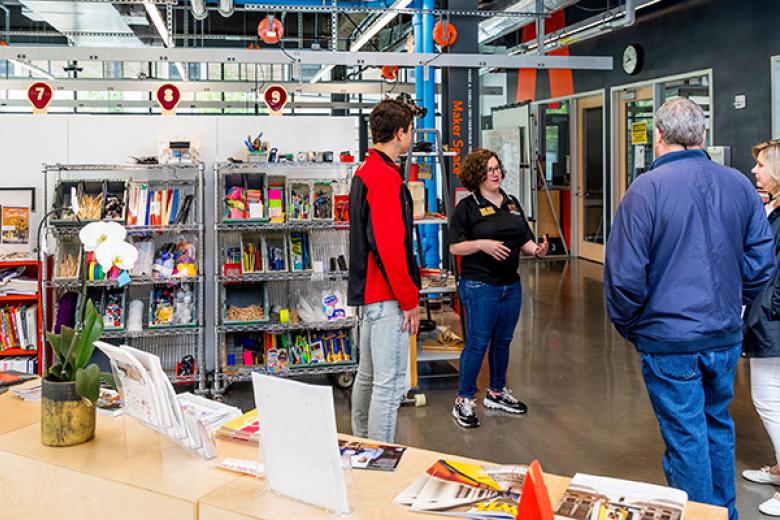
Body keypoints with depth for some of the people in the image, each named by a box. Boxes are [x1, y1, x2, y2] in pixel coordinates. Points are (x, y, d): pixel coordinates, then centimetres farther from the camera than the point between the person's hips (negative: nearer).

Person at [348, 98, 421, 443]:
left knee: (368, 376, 20)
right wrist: (409, 300, -16)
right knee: (390, 385, -6)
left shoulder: (364, 172, 15)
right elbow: (390, 246, -23)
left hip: (368, 291, 11)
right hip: (387, 297, -11)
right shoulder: (386, 176, -17)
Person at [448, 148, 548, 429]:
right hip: (479, 285, -6)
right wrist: (482, 244, -24)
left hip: (510, 284, 7)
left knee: (503, 340, 14)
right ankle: (464, 400, 6)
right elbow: (455, 246, -9)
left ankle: (497, 393, 30)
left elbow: (525, 240, 14)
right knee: (478, 342, -5)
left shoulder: (512, 203, 13)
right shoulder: (467, 206, -6)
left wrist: (537, 249, -7)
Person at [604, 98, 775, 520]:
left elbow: (625, 272, -15)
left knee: (685, 437, 6)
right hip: (726, 336, 6)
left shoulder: (646, 188, -15)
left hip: (669, 340, -5)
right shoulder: (739, 184, 1)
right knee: (718, 426, 22)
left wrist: (627, 325, 1)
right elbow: (761, 260, 7)